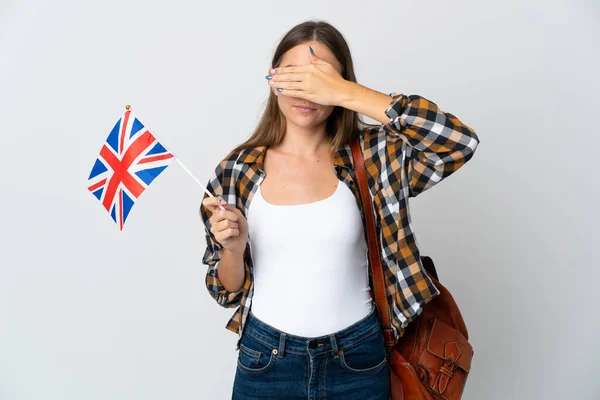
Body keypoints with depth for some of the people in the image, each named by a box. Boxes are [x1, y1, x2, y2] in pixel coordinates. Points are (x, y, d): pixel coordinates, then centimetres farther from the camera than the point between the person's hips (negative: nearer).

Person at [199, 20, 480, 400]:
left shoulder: (371, 157, -7)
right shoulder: (237, 170, -5)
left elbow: (460, 141, -25)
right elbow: (228, 291, 1)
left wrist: (344, 93, -26)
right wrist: (233, 248, -22)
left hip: (357, 358, 0)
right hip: (267, 359, 1)